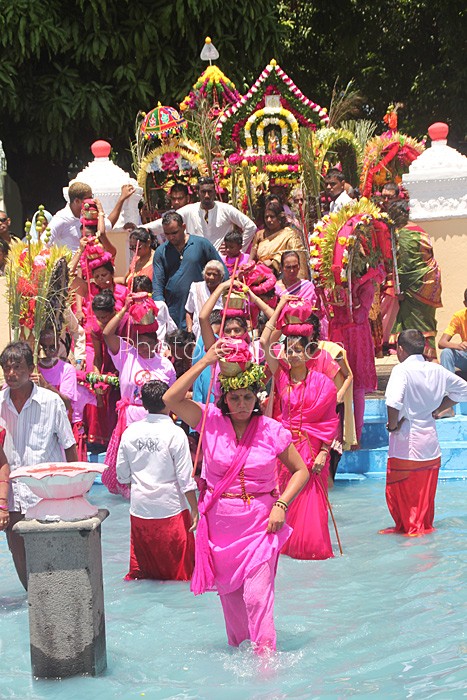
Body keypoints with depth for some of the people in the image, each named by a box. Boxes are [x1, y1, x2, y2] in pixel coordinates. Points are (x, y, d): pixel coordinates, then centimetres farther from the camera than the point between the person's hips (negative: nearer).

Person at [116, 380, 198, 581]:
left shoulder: (130, 432, -1)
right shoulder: (175, 434, -13)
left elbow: (122, 475, 6)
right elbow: (185, 478, -13)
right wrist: (194, 509, -4)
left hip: (139, 509, 4)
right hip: (170, 509, -4)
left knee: (144, 560, 18)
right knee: (178, 565, 9)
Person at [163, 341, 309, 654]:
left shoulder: (272, 431, -3)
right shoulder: (211, 421, -3)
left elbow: (301, 471, 5)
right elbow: (171, 398, -15)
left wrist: (281, 505, -8)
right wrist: (205, 362, -16)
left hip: (260, 522, -2)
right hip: (219, 521, 2)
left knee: (257, 595, -11)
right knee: (229, 593, 13)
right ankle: (237, 650, 30)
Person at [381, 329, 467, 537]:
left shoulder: (402, 370, -17)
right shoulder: (437, 370, 2)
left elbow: (394, 401, -33)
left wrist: (393, 425, -16)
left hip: (406, 440, -6)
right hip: (430, 438, 6)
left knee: (399, 488, 10)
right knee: (426, 489, 18)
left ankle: (408, 527, 16)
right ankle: (425, 525, 27)